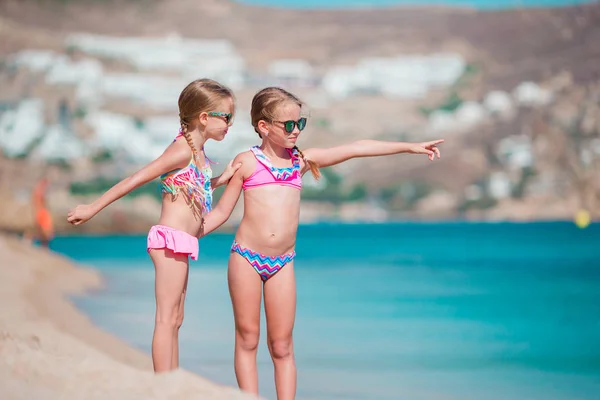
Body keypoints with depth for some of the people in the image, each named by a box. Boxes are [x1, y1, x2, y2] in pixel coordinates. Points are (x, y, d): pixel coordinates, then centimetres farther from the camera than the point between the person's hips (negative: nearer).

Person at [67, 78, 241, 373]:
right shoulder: (183, 150, -14)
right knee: (166, 319, -8)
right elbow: (136, 179, -15)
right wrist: (92, 209, -15)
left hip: (180, 245, 10)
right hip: (171, 238, -10)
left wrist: (220, 180, 10)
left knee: (174, 319, 12)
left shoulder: (198, 154, 14)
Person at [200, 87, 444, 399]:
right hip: (246, 257, -3)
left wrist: (409, 147, 5)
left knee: (282, 346, 4)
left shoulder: (301, 160, 8)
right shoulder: (247, 162, 0)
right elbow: (222, 211, 5)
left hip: (282, 264, 3)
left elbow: (353, 150, 5)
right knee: (247, 338, 2)